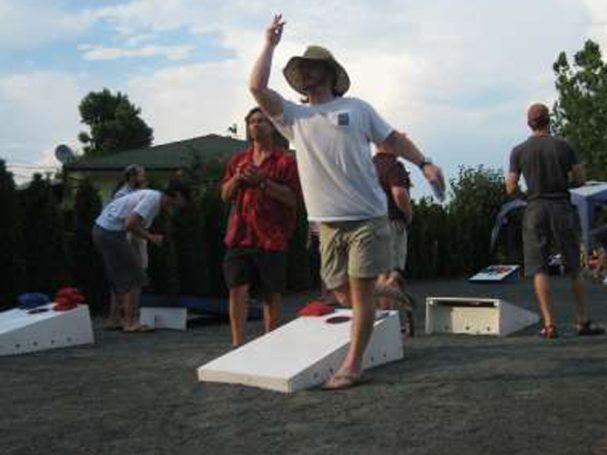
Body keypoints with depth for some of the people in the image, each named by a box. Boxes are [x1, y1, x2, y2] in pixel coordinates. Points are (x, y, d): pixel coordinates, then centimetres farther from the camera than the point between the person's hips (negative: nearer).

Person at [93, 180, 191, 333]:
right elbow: (130, 224, -24)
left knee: (119, 277, 20)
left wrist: (151, 237, 0)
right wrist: (151, 237, -12)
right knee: (133, 278, -3)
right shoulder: (152, 199, -17)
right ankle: (130, 322, 1)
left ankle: (116, 318, 29)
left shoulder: (153, 197, 13)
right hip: (111, 232, -10)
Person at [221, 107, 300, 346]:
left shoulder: (285, 160, 1)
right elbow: (225, 195, 18)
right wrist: (236, 178, -3)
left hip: (271, 237, -4)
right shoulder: (239, 159, 17)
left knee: (271, 293, 4)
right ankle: (237, 343, -1)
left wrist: (262, 181, -18)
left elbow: (292, 198, -9)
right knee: (237, 288, -4)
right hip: (240, 234, 4)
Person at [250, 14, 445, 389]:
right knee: (342, 291, 8)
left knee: (362, 290, -5)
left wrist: (424, 163, -2)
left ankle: (353, 366, 0)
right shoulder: (293, 116, 9)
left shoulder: (356, 108, 8)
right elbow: (257, 86, -2)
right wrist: (270, 44, 4)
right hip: (328, 221, 3)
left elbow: (393, 138, 10)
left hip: (367, 217, -3)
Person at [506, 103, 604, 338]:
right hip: (562, 208, 1)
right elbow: (580, 179, 2)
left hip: (535, 209, -1)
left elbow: (511, 188, 0)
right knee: (574, 267, 10)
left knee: (538, 269, -1)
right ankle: (583, 321, 13)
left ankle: (549, 324, -10)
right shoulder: (563, 146, 2)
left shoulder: (519, 151, 1)